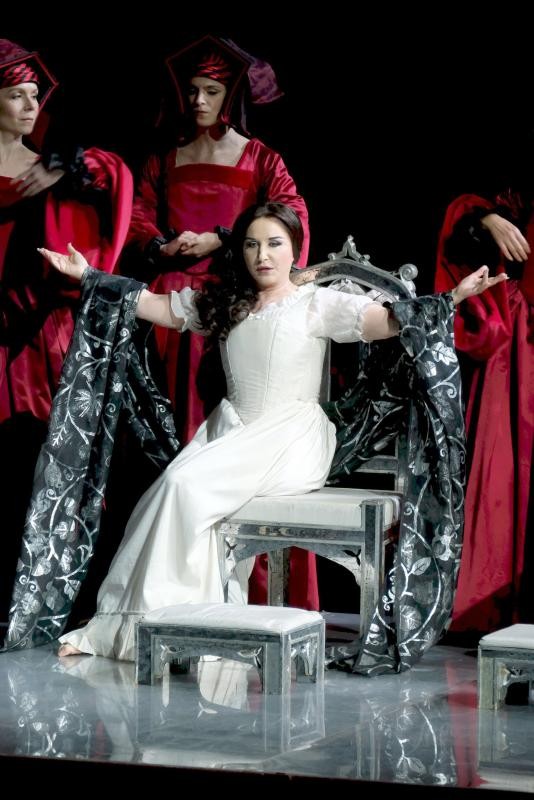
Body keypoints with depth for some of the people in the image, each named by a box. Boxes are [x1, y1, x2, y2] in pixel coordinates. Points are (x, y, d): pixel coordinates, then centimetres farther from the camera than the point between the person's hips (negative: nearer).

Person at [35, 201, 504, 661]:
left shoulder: (317, 304, 2)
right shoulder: (220, 304, 16)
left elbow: (391, 321, -9)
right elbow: (150, 305, 23)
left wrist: (456, 295, -23)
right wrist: (87, 275, 20)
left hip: (290, 443, -4)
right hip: (229, 433, 4)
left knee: (187, 485, -27)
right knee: (165, 495, -24)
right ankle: (119, 622, -24)